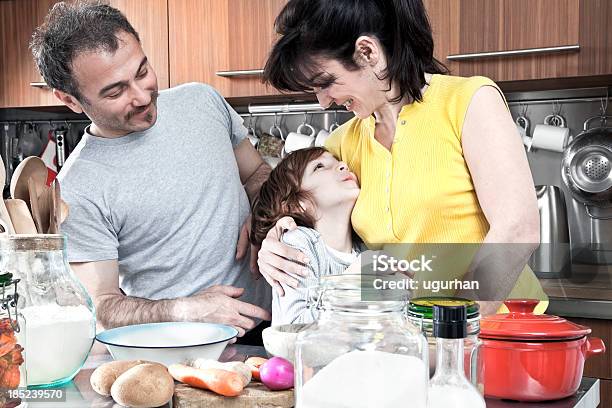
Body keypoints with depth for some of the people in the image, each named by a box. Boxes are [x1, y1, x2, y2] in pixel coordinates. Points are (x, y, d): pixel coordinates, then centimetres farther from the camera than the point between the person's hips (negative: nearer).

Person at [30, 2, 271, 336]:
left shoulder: (201, 100, 5)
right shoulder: (78, 192, -10)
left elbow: (258, 174, 18)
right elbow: (101, 306, -7)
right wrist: (188, 310, -21)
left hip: (267, 321, 3)